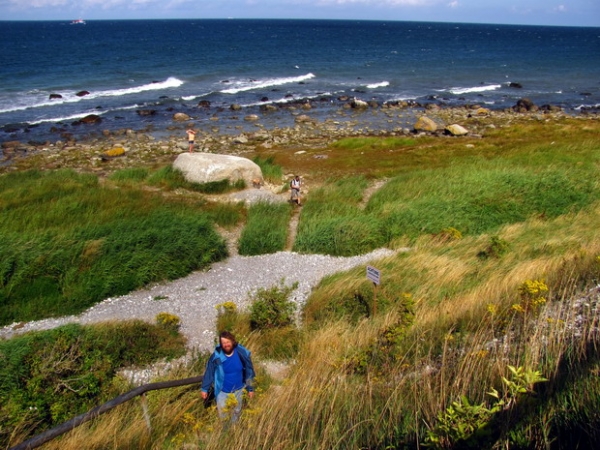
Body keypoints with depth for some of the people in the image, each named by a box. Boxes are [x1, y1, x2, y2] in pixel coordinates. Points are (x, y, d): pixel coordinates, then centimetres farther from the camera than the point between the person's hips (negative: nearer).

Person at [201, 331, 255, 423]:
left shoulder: (243, 353, -21)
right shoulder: (216, 356, -23)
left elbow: (249, 371, -8)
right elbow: (209, 373, -9)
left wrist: (250, 388, -1)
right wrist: (204, 389, -3)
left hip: (238, 390, 2)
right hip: (222, 391, -2)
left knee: (236, 411, 25)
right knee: (223, 414, 16)